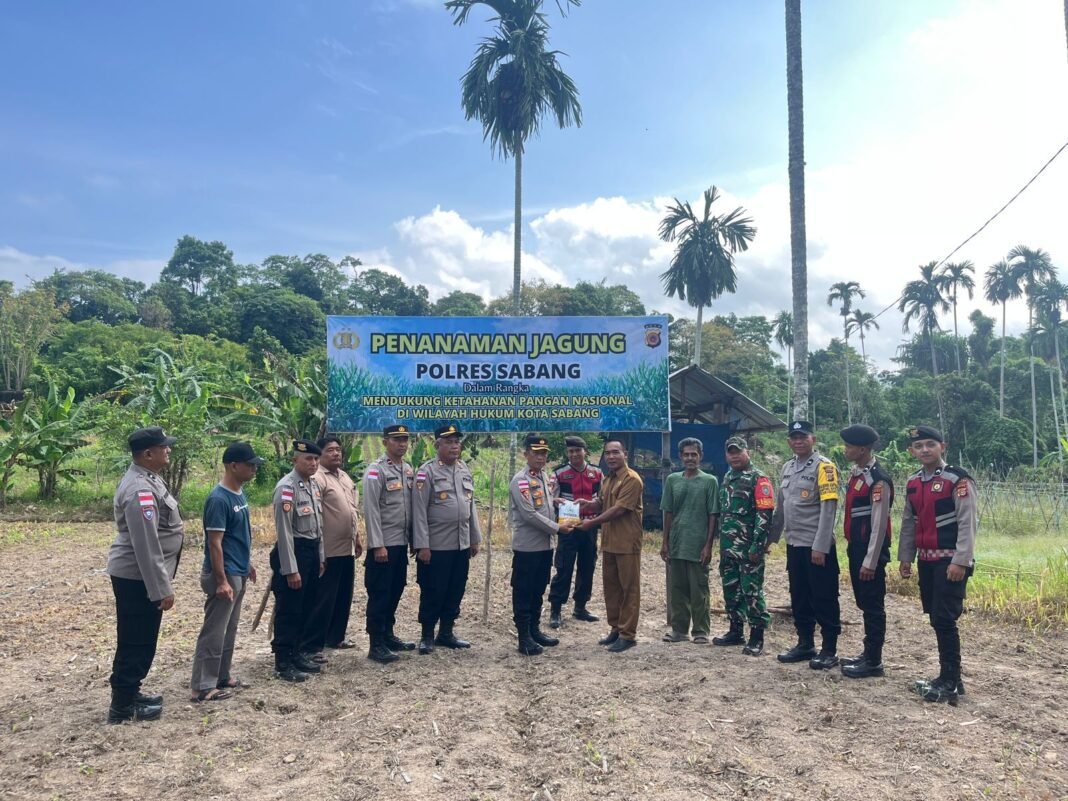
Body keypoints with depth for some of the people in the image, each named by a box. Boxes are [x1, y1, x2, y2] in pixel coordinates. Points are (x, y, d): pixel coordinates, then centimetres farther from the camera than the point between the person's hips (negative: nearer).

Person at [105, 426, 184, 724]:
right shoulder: (140, 489, -25)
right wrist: (162, 588, -25)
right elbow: (146, 545, -28)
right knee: (136, 641, 2)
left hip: (139, 575, 10)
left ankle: (129, 694, 33)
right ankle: (123, 705, 14)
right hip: (137, 577, -10)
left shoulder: (147, 479, 8)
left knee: (140, 640, 20)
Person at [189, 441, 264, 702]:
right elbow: (214, 543, -21)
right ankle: (202, 687, 8)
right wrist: (221, 580, -21)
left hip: (238, 573, 9)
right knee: (214, 632, -1)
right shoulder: (219, 499, -21)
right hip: (224, 575, -9)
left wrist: (247, 563, 22)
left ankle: (222, 678, 27)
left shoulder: (240, 493, 7)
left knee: (229, 630, 17)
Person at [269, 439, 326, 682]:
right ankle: (282, 663, 13)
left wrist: (320, 557, 15)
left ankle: (296, 653, 31)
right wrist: (291, 569, -20)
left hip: (312, 552, 8)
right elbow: (284, 531, -20)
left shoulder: (314, 484, 9)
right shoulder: (287, 487, -18)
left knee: (305, 609, 17)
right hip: (293, 552, -8)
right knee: (288, 611, 2)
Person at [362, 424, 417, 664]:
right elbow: (371, 510, -16)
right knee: (379, 595, 0)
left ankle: (388, 635, 29)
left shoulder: (409, 470, 11)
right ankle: (376, 645, 8)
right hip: (383, 544, -7)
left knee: (395, 592, 16)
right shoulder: (375, 470, -11)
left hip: (402, 543, 7)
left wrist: (413, 538, 12)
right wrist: (378, 545, -19)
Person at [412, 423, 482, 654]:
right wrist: (422, 545, -15)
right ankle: (427, 636, 19)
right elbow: (419, 511, -12)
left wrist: (475, 538, 13)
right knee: (432, 594, 5)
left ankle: (446, 633, 27)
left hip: (462, 545, 6)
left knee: (456, 592, 13)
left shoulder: (465, 470, 10)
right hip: (436, 546, -6)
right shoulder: (427, 471, -9)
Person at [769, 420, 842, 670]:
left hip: (817, 546, -7)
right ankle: (805, 644, 27)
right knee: (799, 597, 15)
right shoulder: (787, 468, 11)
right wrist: (771, 537, 18)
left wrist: (820, 546, -21)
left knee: (824, 599, 3)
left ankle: (829, 650, 14)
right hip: (794, 544, 7)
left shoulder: (823, 466, -11)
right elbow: (780, 506, 18)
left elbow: (828, 509, -17)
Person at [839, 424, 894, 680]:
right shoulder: (855, 473, 10)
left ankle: (874, 662, 10)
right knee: (863, 603, 17)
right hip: (855, 547, 9)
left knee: (873, 606, 1)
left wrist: (870, 562, -18)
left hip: (870, 551, -9)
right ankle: (868, 653, 28)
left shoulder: (878, 480, -18)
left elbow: (879, 524, -19)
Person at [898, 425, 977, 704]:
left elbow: (968, 523, -14)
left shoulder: (958, 480, -11)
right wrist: (905, 558, 15)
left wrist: (960, 561, -18)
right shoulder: (913, 482, 11)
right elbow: (908, 522, 16)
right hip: (926, 560, 7)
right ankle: (948, 677, 22)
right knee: (936, 618, 11)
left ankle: (950, 683, 2)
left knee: (944, 619, -8)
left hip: (950, 561, -7)